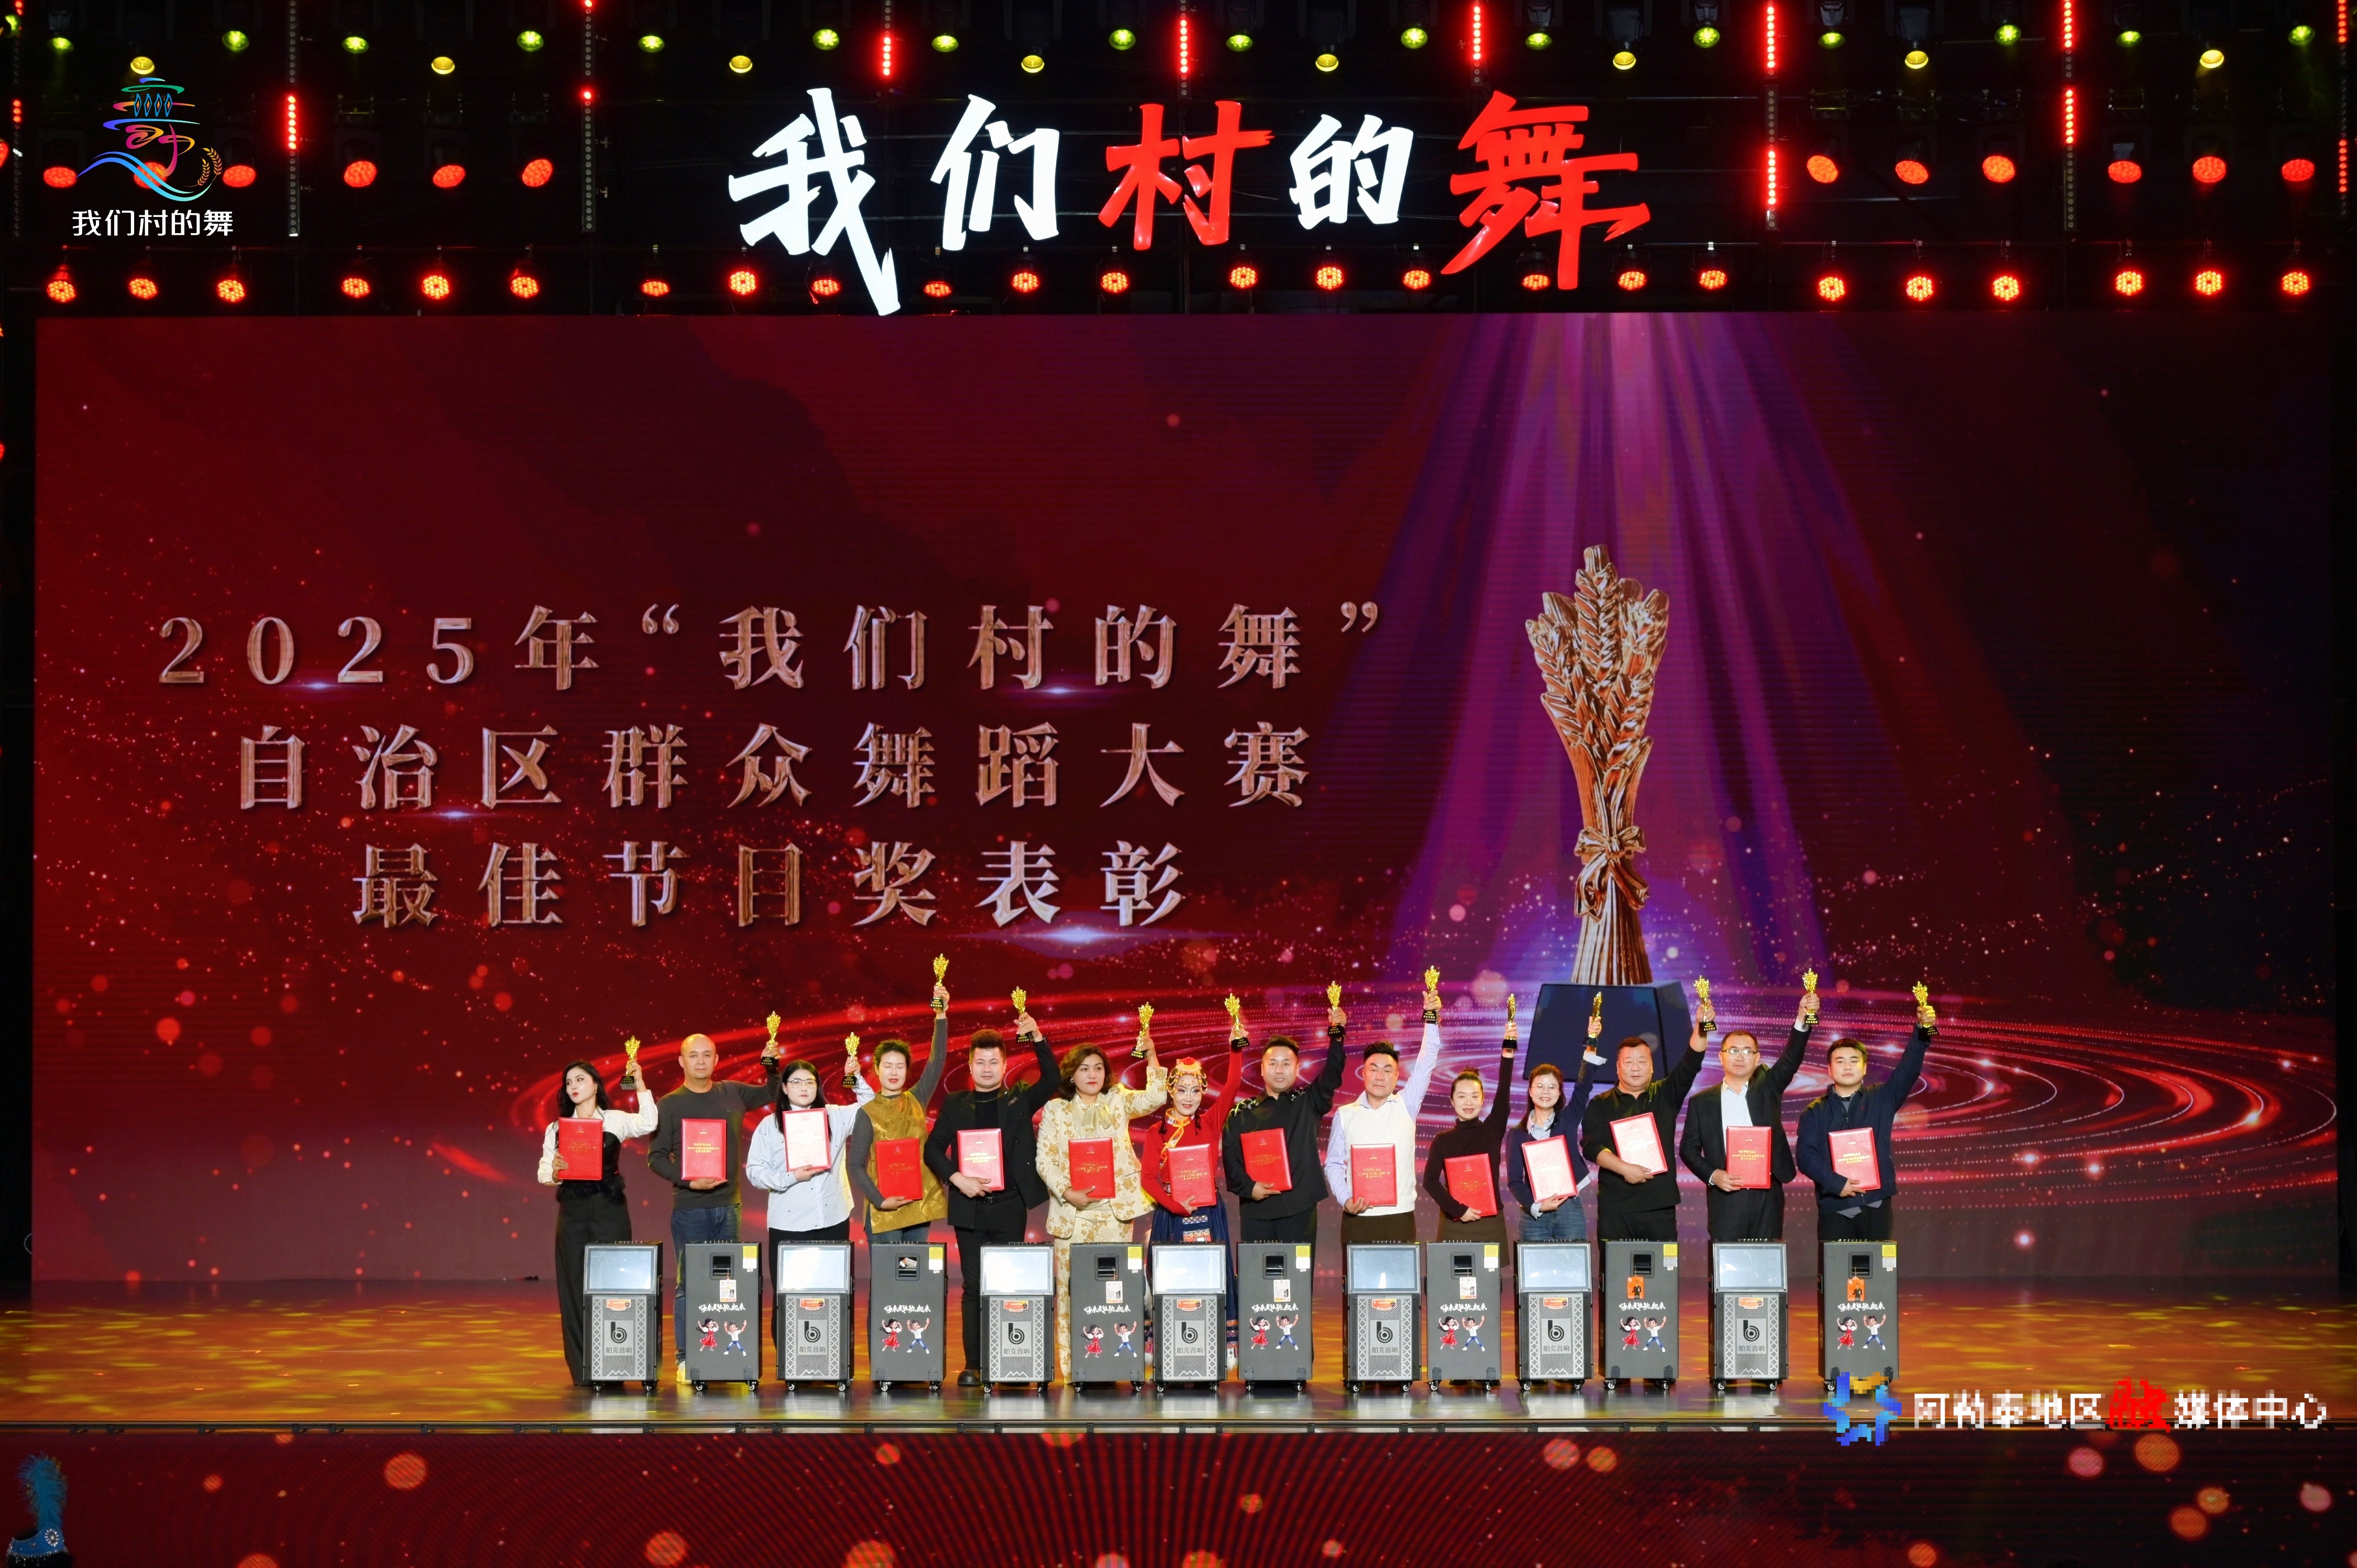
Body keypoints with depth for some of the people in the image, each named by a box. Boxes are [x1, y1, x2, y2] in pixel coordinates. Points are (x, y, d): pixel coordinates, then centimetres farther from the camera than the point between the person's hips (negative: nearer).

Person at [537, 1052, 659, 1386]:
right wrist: (554, 1172, -14)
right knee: (575, 1286, 0)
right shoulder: (557, 1128, 12)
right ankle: (582, 1369, 5)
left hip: (609, 1208, -2)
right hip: (573, 1210, 2)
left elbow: (648, 1124, -10)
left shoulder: (615, 1120, 6)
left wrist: (640, 1084, -11)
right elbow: (543, 1173, 8)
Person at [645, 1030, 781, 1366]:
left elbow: (772, 1093, 25)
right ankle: (686, 1360, -1)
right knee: (689, 1283, -4)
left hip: (728, 1205, 3)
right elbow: (656, 1157, -1)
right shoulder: (669, 1105, 0)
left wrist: (771, 1065, 7)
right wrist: (687, 1181, -15)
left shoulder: (733, 1093, 9)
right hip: (690, 1208, -3)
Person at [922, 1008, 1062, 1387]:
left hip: (1010, 1205, -1)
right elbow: (933, 1149, 5)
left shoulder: (1020, 1100, 6)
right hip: (970, 1209, 1)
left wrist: (1037, 1039, -19)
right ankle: (973, 1365, 5)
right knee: (974, 1287, 2)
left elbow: (1052, 1080, -9)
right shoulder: (955, 1105, 8)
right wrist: (958, 1179, -10)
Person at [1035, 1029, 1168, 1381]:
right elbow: (1044, 1159, 2)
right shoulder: (1056, 1110, 7)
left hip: (1115, 1207, 1)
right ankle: (1073, 1368, -1)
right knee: (1072, 1286, -4)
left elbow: (1155, 1098, -4)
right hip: (1071, 1210, -1)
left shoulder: (1118, 1102, 11)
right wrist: (1067, 1192, -11)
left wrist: (1151, 1057, -12)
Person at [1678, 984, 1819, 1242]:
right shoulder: (1702, 1102, 10)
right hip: (1726, 1197, -1)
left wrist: (1803, 1018, -19)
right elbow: (1688, 1148, 10)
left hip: (1767, 1194, 1)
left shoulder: (1768, 1090, 11)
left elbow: (1791, 1060, -3)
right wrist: (1712, 1175, -8)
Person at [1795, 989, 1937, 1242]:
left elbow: (1908, 1069, -2)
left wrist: (1923, 1031, -17)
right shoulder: (1815, 1112, 10)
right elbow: (1805, 1155, -1)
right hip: (1834, 1209, -1)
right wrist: (1836, 1183, -16)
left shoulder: (1882, 1099, 12)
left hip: (1877, 1208, 1)